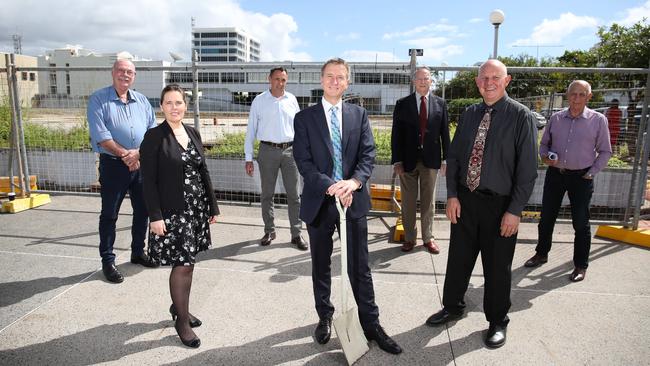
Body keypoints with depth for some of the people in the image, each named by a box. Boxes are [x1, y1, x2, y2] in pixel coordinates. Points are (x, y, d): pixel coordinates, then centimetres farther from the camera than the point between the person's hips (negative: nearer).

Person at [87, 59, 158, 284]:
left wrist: (139, 153, -11)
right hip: (113, 164, -5)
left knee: (142, 210, 12)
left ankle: (138, 253, 29)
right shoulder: (98, 99, -3)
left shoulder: (141, 101, 11)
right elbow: (100, 134, -13)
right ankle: (107, 261, 13)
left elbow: (153, 130, 4)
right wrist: (124, 154, -17)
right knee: (109, 214, 3)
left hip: (141, 163, 5)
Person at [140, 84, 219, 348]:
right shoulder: (154, 137, -8)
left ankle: (178, 306, 36)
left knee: (186, 262, 14)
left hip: (197, 208, 6)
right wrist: (155, 216, -16)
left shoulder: (193, 133, 9)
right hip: (172, 212, -6)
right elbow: (149, 181, -11)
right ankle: (182, 321, 15)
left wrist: (213, 206, 11)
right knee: (183, 265, -3)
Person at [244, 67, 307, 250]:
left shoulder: (291, 99, 5)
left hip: (290, 150, 1)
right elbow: (251, 130, 2)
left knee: (293, 194, 2)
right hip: (268, 150, -1)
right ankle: (269, 231, 23)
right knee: (267, 194, 9)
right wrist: (248, 158, -2)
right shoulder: (259, 101, 1)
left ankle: (296, 234, 10)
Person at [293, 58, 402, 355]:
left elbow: (368, 154, -3)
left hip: (353, 199, 1)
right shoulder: (304, 118, 0)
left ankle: (371, 324, 23)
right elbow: (303, 161, -8)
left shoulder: (359, 114, 6)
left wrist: (354, 182, -22)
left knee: (360, 267, 8)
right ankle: (325, 317, 36)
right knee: (321, 266, 16)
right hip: (319, 202, 0)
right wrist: (330, 186, -22)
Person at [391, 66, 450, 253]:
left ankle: (428, 238, 22)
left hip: (431, 160, 1)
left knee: (429, 201, 10)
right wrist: (397, 160, -7)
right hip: (408, 159, -1)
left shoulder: (440, 103, 5)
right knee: (408, 202, 7)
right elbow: (396, 134, -1)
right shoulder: (402, 104, 1)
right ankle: (409, 238, 21)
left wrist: (446, 159, 1)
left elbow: (445, 132, 5)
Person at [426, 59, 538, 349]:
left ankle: (497, 321, 32)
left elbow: (527, 168, -10)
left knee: (497, 266, 11)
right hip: (465, 200, 4)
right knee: (458, 259, 16)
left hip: (500, 205, -4)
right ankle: (452, 307, 39)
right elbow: (454, 156, 8)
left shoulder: (521, 116, -8)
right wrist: (452, 195, -1)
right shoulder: (469, 114, 6)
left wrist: (514, 210, -13)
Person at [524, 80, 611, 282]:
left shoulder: (598, 120, -4)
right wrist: (545, 156, -7)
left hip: (581, 177, -3)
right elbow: (544, 143, 13)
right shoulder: (556, 118, 3)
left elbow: (605, 152, 1)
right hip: (555, 174, 3)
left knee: (580, 223, 5)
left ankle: (581, 265, 20)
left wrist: (591, 173, -6)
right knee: (546, 218, 11)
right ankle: (541, 254, 30)